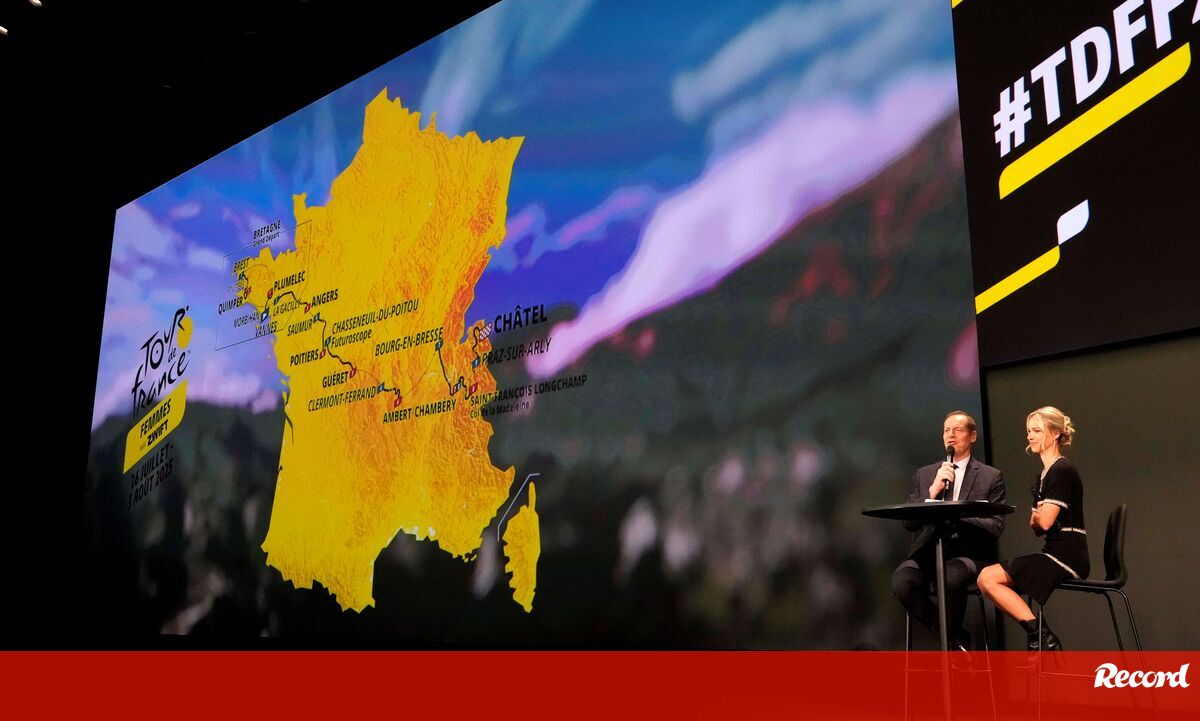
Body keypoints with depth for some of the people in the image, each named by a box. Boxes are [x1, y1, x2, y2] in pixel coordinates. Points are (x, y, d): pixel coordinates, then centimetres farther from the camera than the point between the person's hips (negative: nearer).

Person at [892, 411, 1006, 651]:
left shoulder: (991, 476, 9)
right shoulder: (923, 475, 16)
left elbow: (995, 527, -2)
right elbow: (908, 523, 5)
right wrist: (932, 490, -10)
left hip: (969, 553, -2)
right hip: (928, 551, 3)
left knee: (952, 577, -38)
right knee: (901, 580, -30)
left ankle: (950, 638, -8)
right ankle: (956, 639, -9)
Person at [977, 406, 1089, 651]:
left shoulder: (1062, 470, -12)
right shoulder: (1044, 475, 18)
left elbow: (1044, 522, -18)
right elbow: (1036, 527, 17)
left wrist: (1035, 516, 4)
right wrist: (1036, 520, -4)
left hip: (1066, 557, -10)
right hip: (1054, 555, 10)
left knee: (988, 578, -15)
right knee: (986, 579, 0)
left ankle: (1041, 636, -8)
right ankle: (1041, 639, -1)